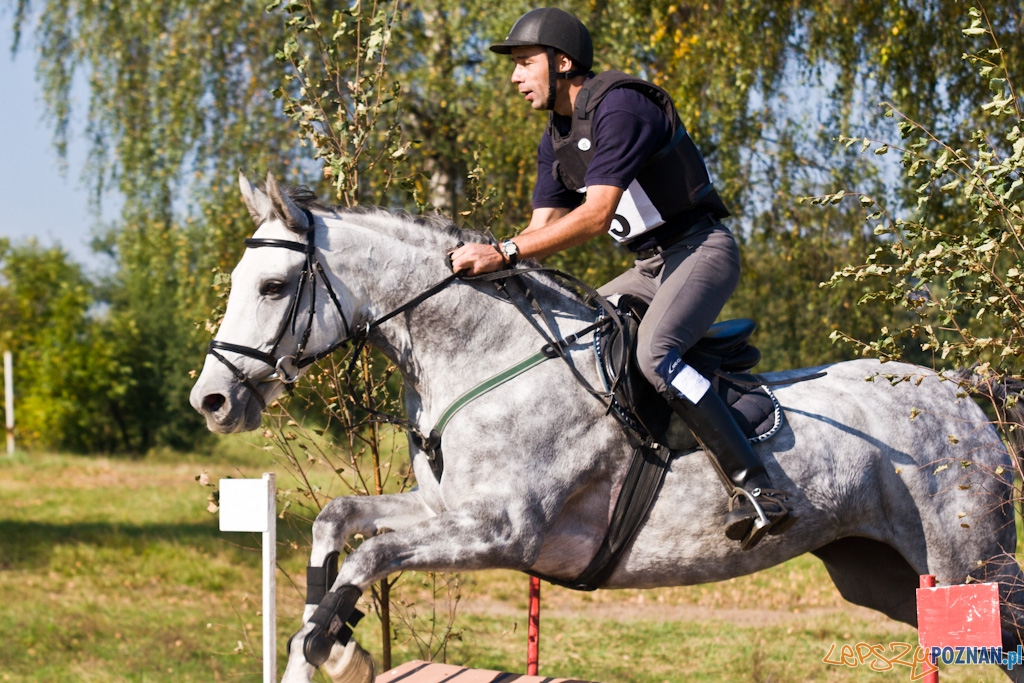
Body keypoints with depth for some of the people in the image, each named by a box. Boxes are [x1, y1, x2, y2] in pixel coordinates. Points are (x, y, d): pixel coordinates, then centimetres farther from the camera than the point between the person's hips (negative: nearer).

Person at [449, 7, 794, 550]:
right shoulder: (555, 141, 12)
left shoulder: (619, 108, -18)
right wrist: (482, 259, -10)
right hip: (651, 266, 10)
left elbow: (596, 215, -27)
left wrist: (505, 254, -30)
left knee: (652, 353, -32)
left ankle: (758, 488, -34)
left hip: (701, 248, -10)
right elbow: (544, 226, 9)